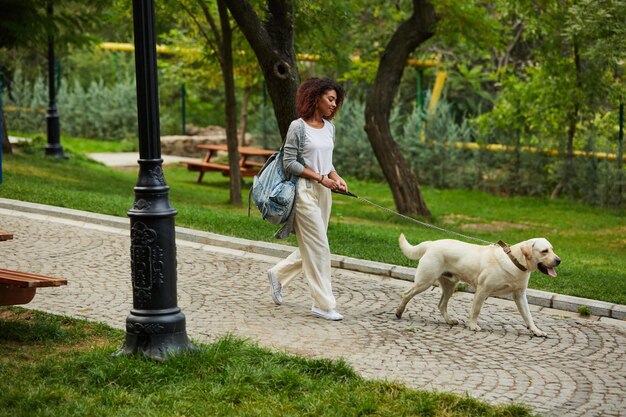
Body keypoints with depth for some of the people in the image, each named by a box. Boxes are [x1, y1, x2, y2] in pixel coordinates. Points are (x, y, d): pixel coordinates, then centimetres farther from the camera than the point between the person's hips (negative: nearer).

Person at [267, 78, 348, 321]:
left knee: (311, 247, 12)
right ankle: (323, 304, 1)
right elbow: (289, 163, -11)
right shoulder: (298, 127, -10)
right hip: (304, 190, -8)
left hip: (323, 192, 8)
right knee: (318, 247, -6)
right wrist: (320, 178, -15)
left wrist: (336, 178, -1)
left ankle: (278, 274, 34)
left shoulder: (329, 127, 11)